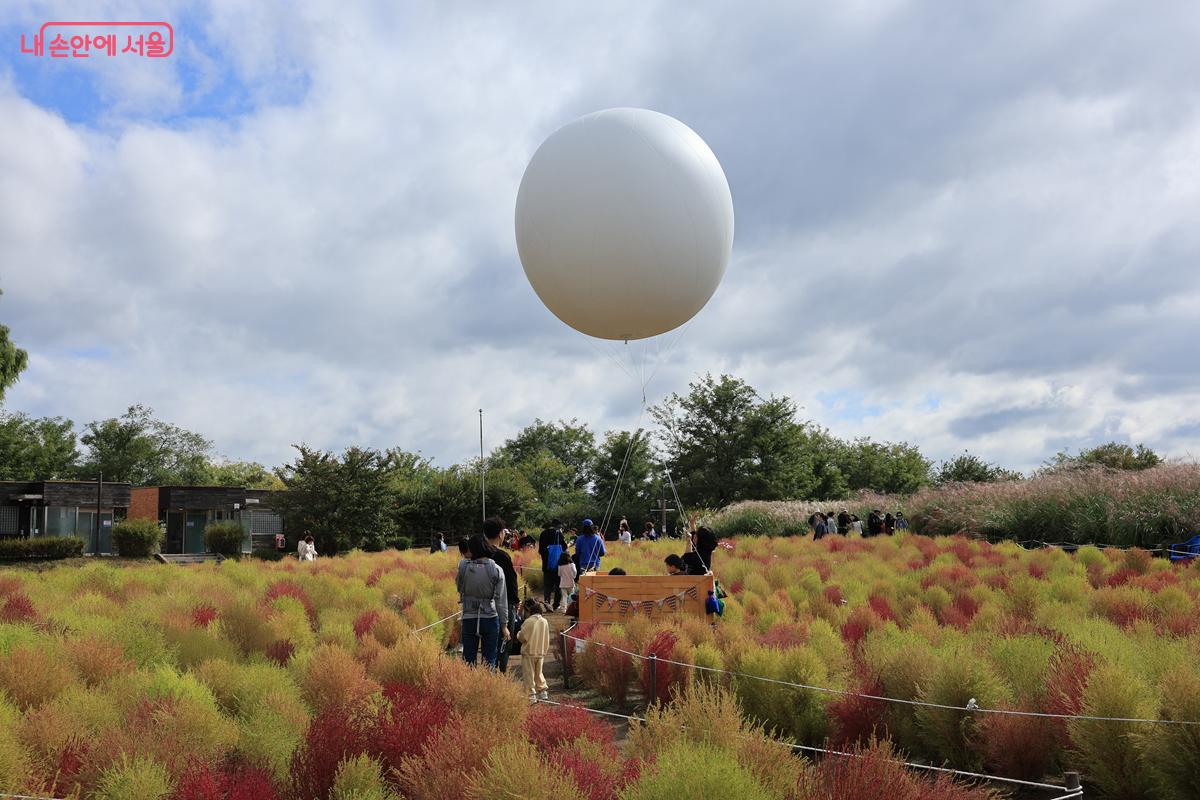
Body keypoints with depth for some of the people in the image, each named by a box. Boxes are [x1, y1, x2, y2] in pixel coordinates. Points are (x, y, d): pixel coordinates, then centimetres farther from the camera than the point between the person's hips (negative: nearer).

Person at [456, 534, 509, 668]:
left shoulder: (463, 566, -8)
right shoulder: (497, 570, -8)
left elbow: (459, 588, 8)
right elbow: (501, 600, -5)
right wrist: (504, 625, 1)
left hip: (469, 620, 0)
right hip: (490, 619, 0)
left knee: (468, 660, 10)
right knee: (490, 661, 8)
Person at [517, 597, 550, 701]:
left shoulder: (528, 621, -16)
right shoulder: (544, 621, 3)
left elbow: (521, 637, -12)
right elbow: (547, 639, 9)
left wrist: (518, 634, 10)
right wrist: (545, 651, 20)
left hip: (529, 652, -6)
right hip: (541, 653, 6)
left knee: (529, 674, 2)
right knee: (538, 673, 19)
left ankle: (531, 695, 1)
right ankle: (543, 691, 17)